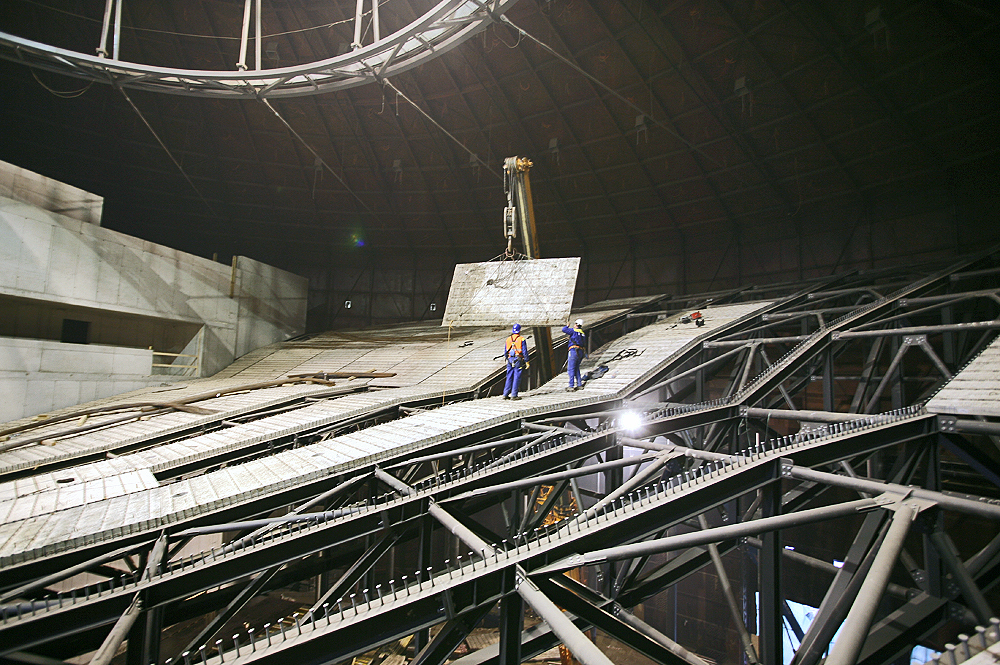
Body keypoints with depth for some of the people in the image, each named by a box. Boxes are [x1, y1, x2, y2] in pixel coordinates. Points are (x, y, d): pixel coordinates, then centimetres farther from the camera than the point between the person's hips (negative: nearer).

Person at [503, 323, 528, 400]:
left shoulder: (508, 339, 7)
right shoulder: (522, 340, -7)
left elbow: (505, 352, 13)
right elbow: (525, 352, -7)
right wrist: (527, 362, -2)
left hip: (510, 360, 4)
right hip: (518, 361, -4)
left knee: (509, 378, 10)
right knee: (517, 378, 0)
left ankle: (506, 394, 9)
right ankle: (514, 395, -1)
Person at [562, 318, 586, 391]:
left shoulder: (574, 331, -3)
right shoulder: (583, 334, 21)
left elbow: (564, 329, -1)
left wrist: (567, 326, 16)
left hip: (574, 350, -8)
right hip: (581, 352, 8)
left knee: (571, 369, -7)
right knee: (576, 368, 16)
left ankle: (571, 386, -11)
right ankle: (579, 385, 14)